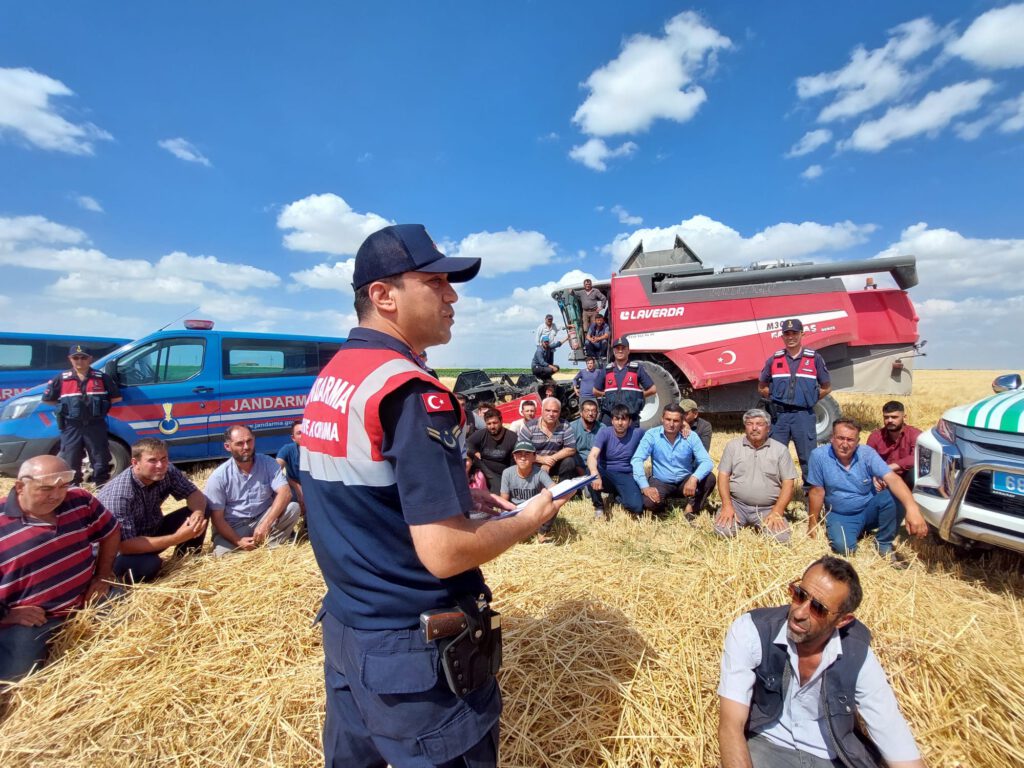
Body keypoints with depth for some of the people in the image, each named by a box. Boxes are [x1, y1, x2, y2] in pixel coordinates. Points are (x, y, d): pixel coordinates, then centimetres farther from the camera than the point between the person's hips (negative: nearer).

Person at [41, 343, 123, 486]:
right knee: (70, 464, 8)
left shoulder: (102, 377, 3)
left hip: (95, 426, 0)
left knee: (101, 462, 4)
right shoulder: (61, 379, 3)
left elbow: (117, 398, 8)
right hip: (71, 427, 1)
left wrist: (101, 406, 2)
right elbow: (47, 399, 10)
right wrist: (65, 406, 5)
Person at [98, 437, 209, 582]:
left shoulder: (167, 472, -16)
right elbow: (125, 545, -34)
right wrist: (177, 538, -39)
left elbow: (195, 494, -7)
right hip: (118, 550, -6)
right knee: (149, 565, -37)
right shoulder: (119, 495, -32)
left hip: (151, 532, 7)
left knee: (198, 512, -12)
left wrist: (198, 513, -31)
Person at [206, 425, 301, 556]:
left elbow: (285, 493, -20)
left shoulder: (268, 463, -8)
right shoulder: (218, 477, -9)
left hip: (263, 519, 1)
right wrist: (238, 541, -21)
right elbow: (217, 518, -8)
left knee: (293, 507, -24)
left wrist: (265, 524, -32)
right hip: (232, 528, 0)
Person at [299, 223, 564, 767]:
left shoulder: (328, 380, 4)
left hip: (345, 629, 8)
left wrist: (452, 491, 8)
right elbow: (445, 552, -28)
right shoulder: (410, 390, -26)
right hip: (414, 649, -8)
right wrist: (530, 518, -11)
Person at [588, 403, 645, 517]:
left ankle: (618, 495, 9)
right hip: (606, 474, 0)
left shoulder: (637, 433, -6)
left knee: (636, 507, -28)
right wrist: (595, 474, -45)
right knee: (590, 472, -35)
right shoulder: (604, 433, -10)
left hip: (626, 476, 0)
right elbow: (592, 456, -25)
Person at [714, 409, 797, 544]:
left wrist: (777, 512, -12)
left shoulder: (781, 450, 4)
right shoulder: (732, 446, 5)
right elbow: (723, 475, 2)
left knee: (781, 538, -23)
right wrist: (727, 505, -12)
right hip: (736, 503, 0)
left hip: (768, 508, 0)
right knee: (723, 531, -24)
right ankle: (739, 519, 10)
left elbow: (788, 483, 0)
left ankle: (761, 525, 11)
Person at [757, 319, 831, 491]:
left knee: (809, 457, 2)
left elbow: (826, 387, 11)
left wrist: (810, 400, 5)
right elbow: (762, 388, 15)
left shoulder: (815, 359, 3)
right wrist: (776, 399, 6)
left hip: (804, 415, -1)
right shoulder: (774, 360, 6)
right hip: (779, 415, 1)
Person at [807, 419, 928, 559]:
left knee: (891, 495, -28)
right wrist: (813, 523, -4)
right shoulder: (819, 455, -18)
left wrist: (912, 508, -45)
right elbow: (817, 491, -11)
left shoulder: (867, 453, -13)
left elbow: (892, 479, -27)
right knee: (843, 547, -28)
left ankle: (884, 545, -6)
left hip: (869, 510, 2)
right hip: (840, 516, -2)